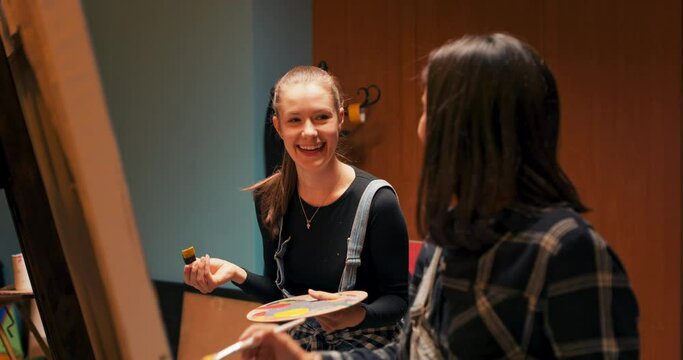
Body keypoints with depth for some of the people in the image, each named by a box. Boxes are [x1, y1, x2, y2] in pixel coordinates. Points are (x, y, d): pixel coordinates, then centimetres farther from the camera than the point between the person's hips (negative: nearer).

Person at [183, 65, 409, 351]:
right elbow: (278, 292, 9)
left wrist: (359, 315, -26)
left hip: (365, 347, -3)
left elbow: (399, 299, -8)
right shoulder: (270, 199, 0)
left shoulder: (376, 202, -15)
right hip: (299, 346, 3)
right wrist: (237, 274, -8)